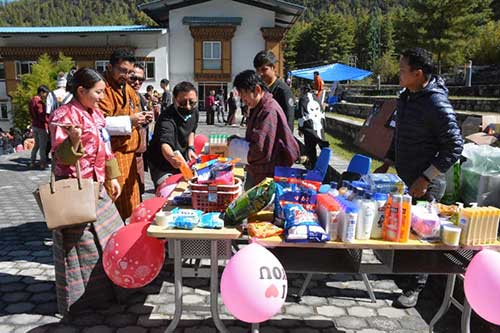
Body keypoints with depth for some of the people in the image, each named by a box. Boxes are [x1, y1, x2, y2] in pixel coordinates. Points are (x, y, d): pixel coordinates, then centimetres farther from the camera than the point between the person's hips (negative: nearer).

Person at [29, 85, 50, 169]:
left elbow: (31, 114, 15)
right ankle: (43, 163, 4)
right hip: (41, 126, -9)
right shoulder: (39, 101, -17)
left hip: (34, 125, 9)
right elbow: (42, 115, -21)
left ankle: (32, 162, 20)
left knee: (36, 144, 17)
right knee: (43, 146, -1)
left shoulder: (32, 100, 12)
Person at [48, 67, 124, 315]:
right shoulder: (65, 115, -15)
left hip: (96, 187, 9)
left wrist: (112, 177, 16)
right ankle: (82, 296, 17)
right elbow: (61, 156, -18)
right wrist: (74, 139, -37)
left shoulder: (96, 113, 11)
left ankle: (105, 285, 36)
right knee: (82, 242, 1)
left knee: (110, 235, 18)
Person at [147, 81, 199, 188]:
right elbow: (165, 144, -49)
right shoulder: (167, 119, -32)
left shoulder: (194, 111, -8)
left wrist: (190, 148, -1)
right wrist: (171, 158, -70)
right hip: (162, 168, -6)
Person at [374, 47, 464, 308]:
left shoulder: (437, 104, -19)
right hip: (403, 178, 8)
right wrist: (387, 164, 15)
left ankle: (415, 287, 20)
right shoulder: (405, 97, 7)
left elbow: (454, 146, -18)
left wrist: (425, 179, -20)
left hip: (425, 185, -8)